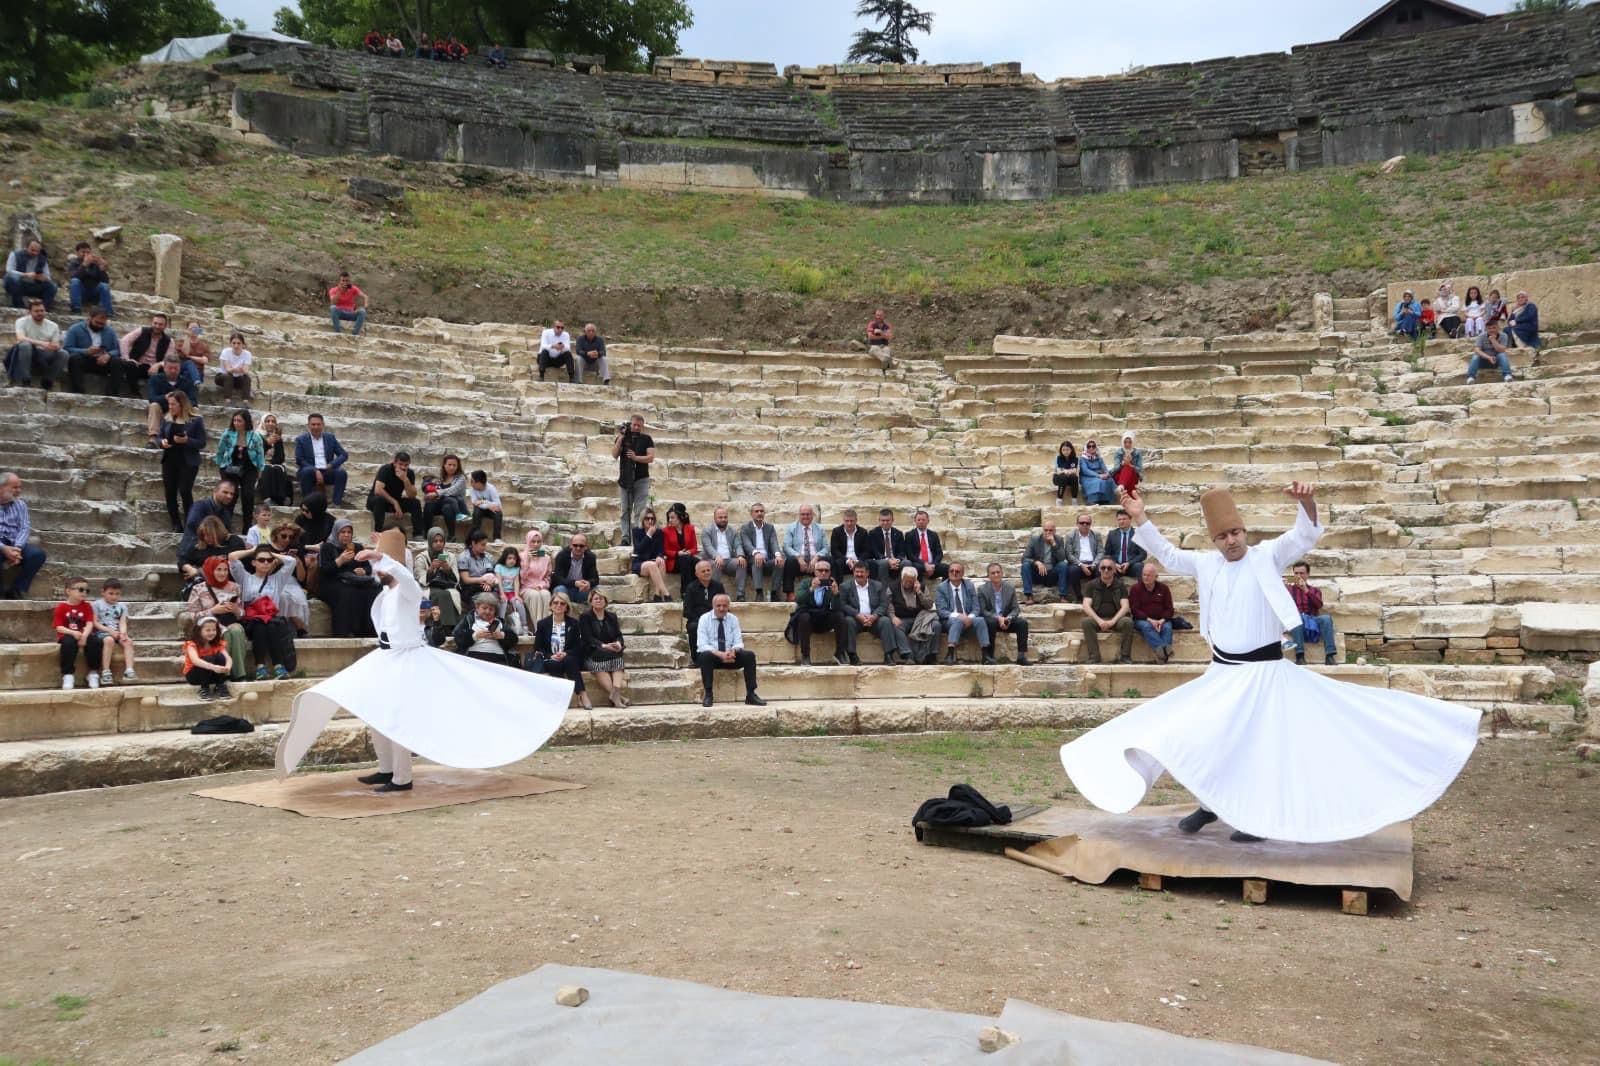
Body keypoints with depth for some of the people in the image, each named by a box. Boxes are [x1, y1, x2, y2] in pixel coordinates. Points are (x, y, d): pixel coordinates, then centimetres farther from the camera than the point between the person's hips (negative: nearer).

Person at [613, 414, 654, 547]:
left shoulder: (646, 439, 6)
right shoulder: (622, 437, 9)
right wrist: (620, 439, -12)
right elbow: (614, 455, -1)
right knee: (626, 510, 1)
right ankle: (625, 537, 1)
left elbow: (651, 458, -3)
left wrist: (636, 457, -17)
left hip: (642, 479, -1)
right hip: (624, 479, 1)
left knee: (640, 511, -7)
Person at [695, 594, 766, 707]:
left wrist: (733, 651, -26)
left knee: (749, 655, -22)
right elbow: (702, 645, -14)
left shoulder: (733, 619, 5)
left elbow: (738, 642, -1)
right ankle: (708, 695, -27)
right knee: (705, 655, -37)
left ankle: (750, 695, -19)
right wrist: (720, 654, -30)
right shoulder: (705, 619, -5)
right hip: (712, 656, -3)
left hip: (730, 656, 3)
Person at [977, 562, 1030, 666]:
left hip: (1006, 620, 3)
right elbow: (982, 611, -10)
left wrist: (1008, 618, -21)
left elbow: (1016, 609, 1)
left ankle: (1021, 656, -23)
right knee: (992, 621, -37)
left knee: (1023, 622, -24)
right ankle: (988, 657, -32)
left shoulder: (1010, 588, 2)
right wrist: (998, 618, -25)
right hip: (990, 619, -3)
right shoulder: (982, 589, -6)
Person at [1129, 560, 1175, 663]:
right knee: (1146, 626, -37)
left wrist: (1162, 620, -15)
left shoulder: (1163, 588, 9)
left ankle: (1161, 654, -48)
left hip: (1160, 620, 2)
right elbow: (1134, 610, -5)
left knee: (1167, 627, -32)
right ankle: (1163, 649, -55)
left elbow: (1169, 609, 6)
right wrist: (1149, 620, -19)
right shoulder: (1135, 588, 3)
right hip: (1142, 620, -2)